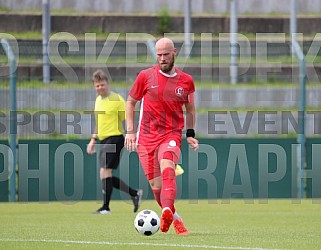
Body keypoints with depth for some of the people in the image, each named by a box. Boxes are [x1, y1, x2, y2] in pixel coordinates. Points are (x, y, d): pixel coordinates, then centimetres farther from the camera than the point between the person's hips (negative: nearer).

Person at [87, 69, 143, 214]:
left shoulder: (117, 99, -9)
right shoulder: (98, 100, 15)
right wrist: (93, 140, 22)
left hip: (115, 138, -9)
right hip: (104, 141, 9)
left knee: (105, 172, -15)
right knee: (106, 176, 8)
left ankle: (106, 207, -11)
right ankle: (135, 194, 20)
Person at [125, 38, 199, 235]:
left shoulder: (186, 81, 7)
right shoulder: (146, 76, 3)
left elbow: (190, 109, 23)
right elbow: (130, 102, 14)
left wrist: (190, 134, 12)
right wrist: (130, 131, 6)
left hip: (172, 135, -1)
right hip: (146, 137, 1)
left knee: (167, 168, -31)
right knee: (156, 186, 0)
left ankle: (167, 213, -50)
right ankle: (176, 220, 22)